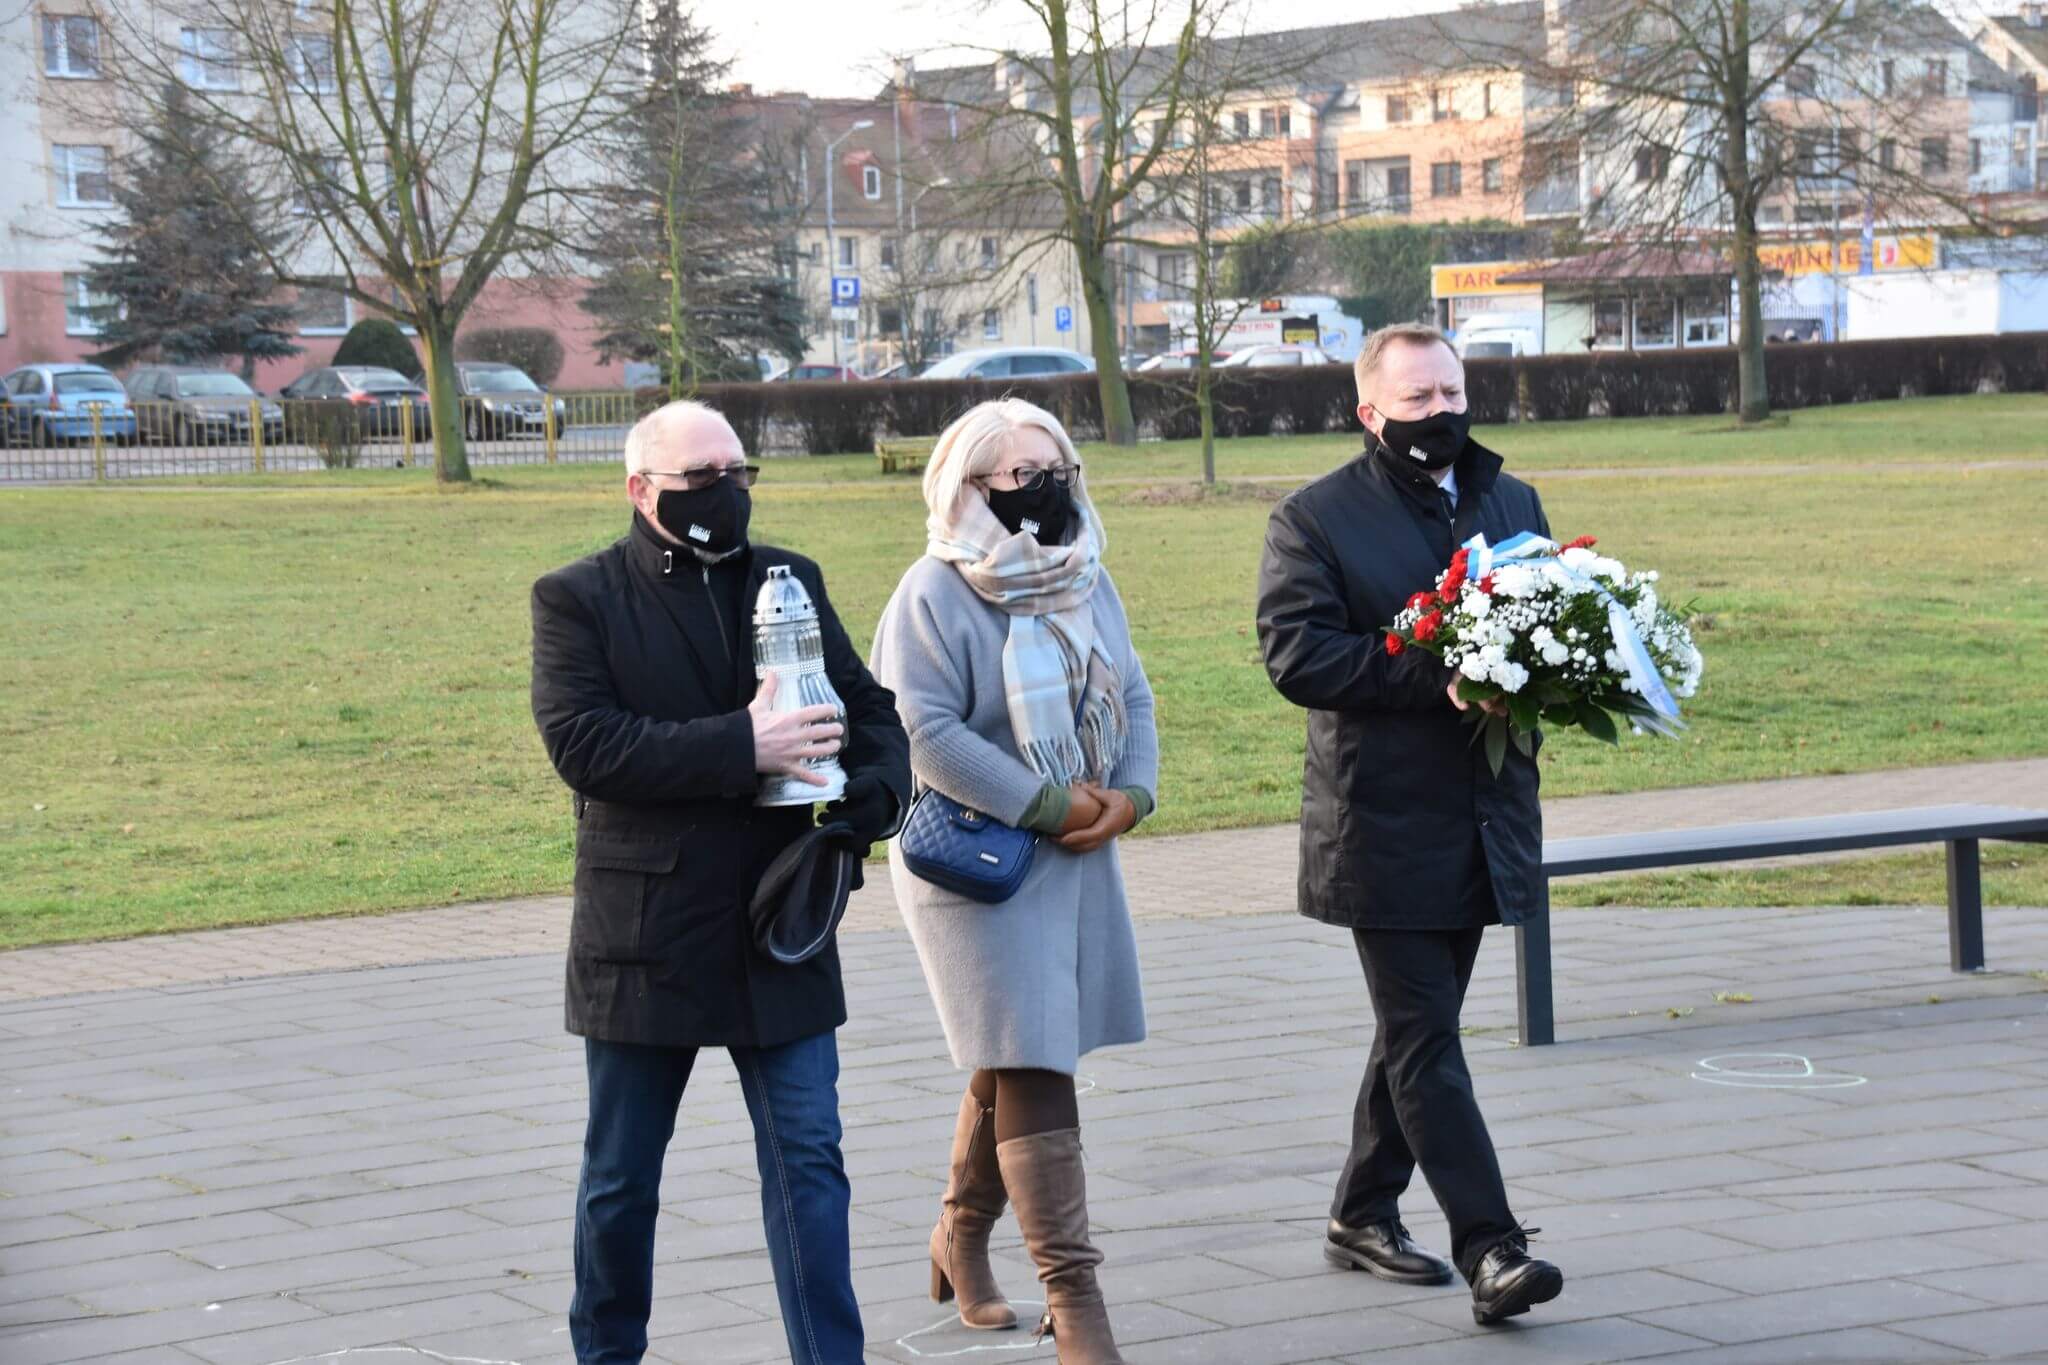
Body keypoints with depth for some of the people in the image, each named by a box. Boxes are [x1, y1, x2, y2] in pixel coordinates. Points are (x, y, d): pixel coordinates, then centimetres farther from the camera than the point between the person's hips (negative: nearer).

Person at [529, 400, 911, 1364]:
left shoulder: (788, 581, 10)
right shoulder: (577, 598, -4)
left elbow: (870, 708, 13)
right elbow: (580, 740, -18)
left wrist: (872, 796, -9)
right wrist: (743, 749, -24)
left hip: (779, 935, 3)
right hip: (643, 940, -3)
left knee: (808, 1161, -1)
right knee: (620, 1179, 11)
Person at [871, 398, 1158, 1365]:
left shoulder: (1088, 581, 10)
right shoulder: (935, 594, -12)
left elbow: (1129, 696, 12)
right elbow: (926, 731, -20)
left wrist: (1130, 794, -7)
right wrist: (1049, 805, -19)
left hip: (1079, 853, 7)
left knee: (1012, 1061, 16)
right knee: (1031, 1067, -11)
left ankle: (962, 1235, 35)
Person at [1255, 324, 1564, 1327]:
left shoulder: (1513, 502, 13)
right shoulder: (1314, 520, -5)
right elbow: (1295, 653, -15)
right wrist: (1435, 678, -23)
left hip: (1484, 820, 6)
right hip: (1384, 823, -6)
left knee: (1415, 1029, 15)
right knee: (1425, 1041, -8)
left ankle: (1363, 1213, 28)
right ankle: (1490, 1251, -11)